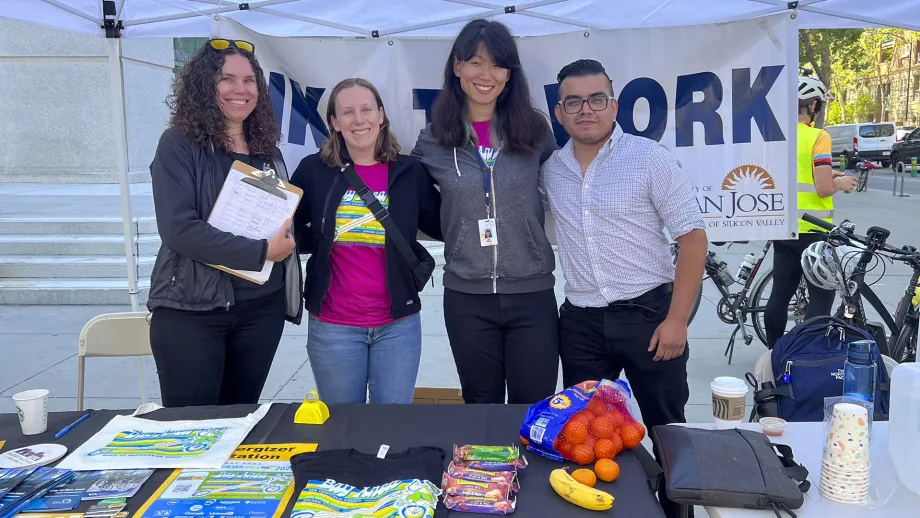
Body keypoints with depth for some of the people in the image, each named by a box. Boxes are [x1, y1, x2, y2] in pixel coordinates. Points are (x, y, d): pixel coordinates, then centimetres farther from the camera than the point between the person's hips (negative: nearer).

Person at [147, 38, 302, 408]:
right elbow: (178, 228, -18)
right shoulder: (180, 144, -7)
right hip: (190, 310, -5)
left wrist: (285, 238, -3)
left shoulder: (267, 151, 11)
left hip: (261, 309, 5)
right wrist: (260, 252, -19)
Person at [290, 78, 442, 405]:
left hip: (398, 324, 0)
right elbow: (288, 228, 8)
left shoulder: (410, 172, -1)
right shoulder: (313, 171, -2)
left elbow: (444, 227, 5)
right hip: (332, 326, 0)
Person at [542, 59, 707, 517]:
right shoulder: (550, 169, 4)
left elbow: (693, 238, -8)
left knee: (667, 429, 8)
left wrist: (676, 320, -13)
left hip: (648, 312, -3)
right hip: (580, 320, 4)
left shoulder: (649, 158, -7)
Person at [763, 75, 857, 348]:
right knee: (821, 297, 3)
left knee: (780, 295, 13)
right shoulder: (817, 136, -14)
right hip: (812, 231, -6)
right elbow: (824, 188, -20)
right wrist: (841, 183, 1)